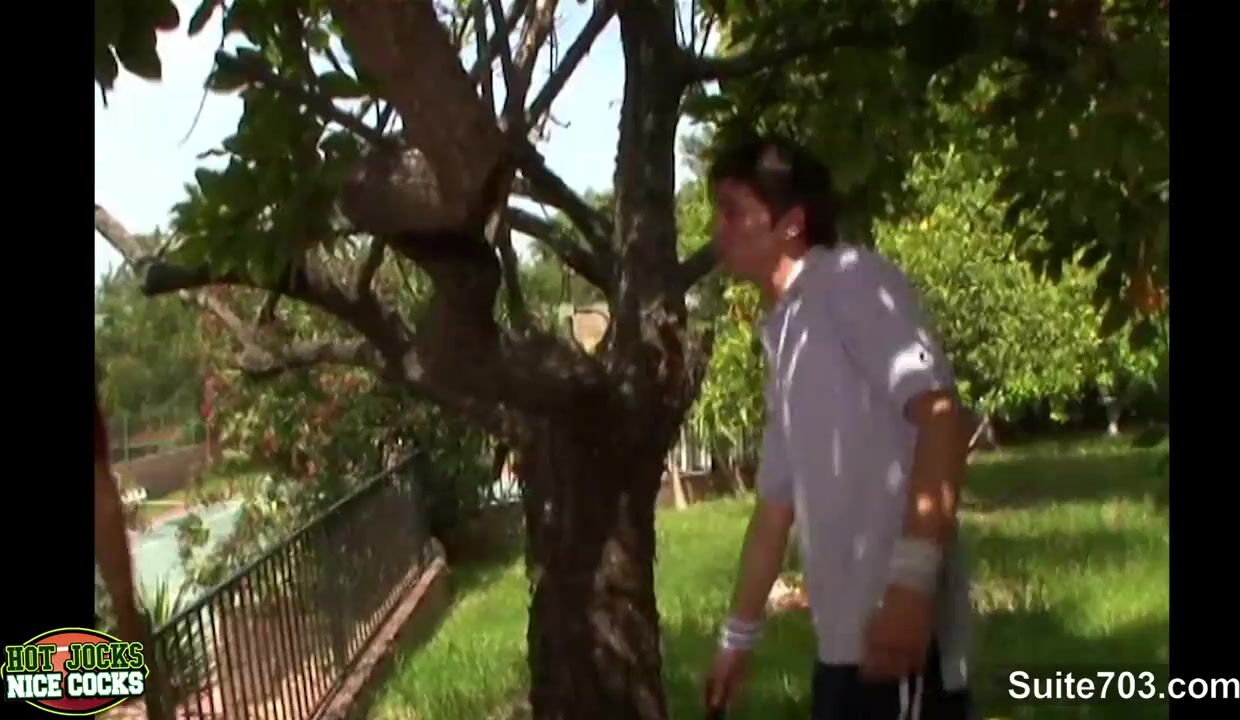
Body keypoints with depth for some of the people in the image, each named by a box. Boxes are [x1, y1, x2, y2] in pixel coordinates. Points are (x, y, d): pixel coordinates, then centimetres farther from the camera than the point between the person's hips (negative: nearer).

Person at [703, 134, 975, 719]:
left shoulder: (851, 280, -4)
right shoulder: (784, 335, 20)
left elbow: (942, 416, -17)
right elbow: (776, 503, 26)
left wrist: (912, 580, -26)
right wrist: (738, 635, 30)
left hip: (897, 628, -9)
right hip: (843, 636, 9)